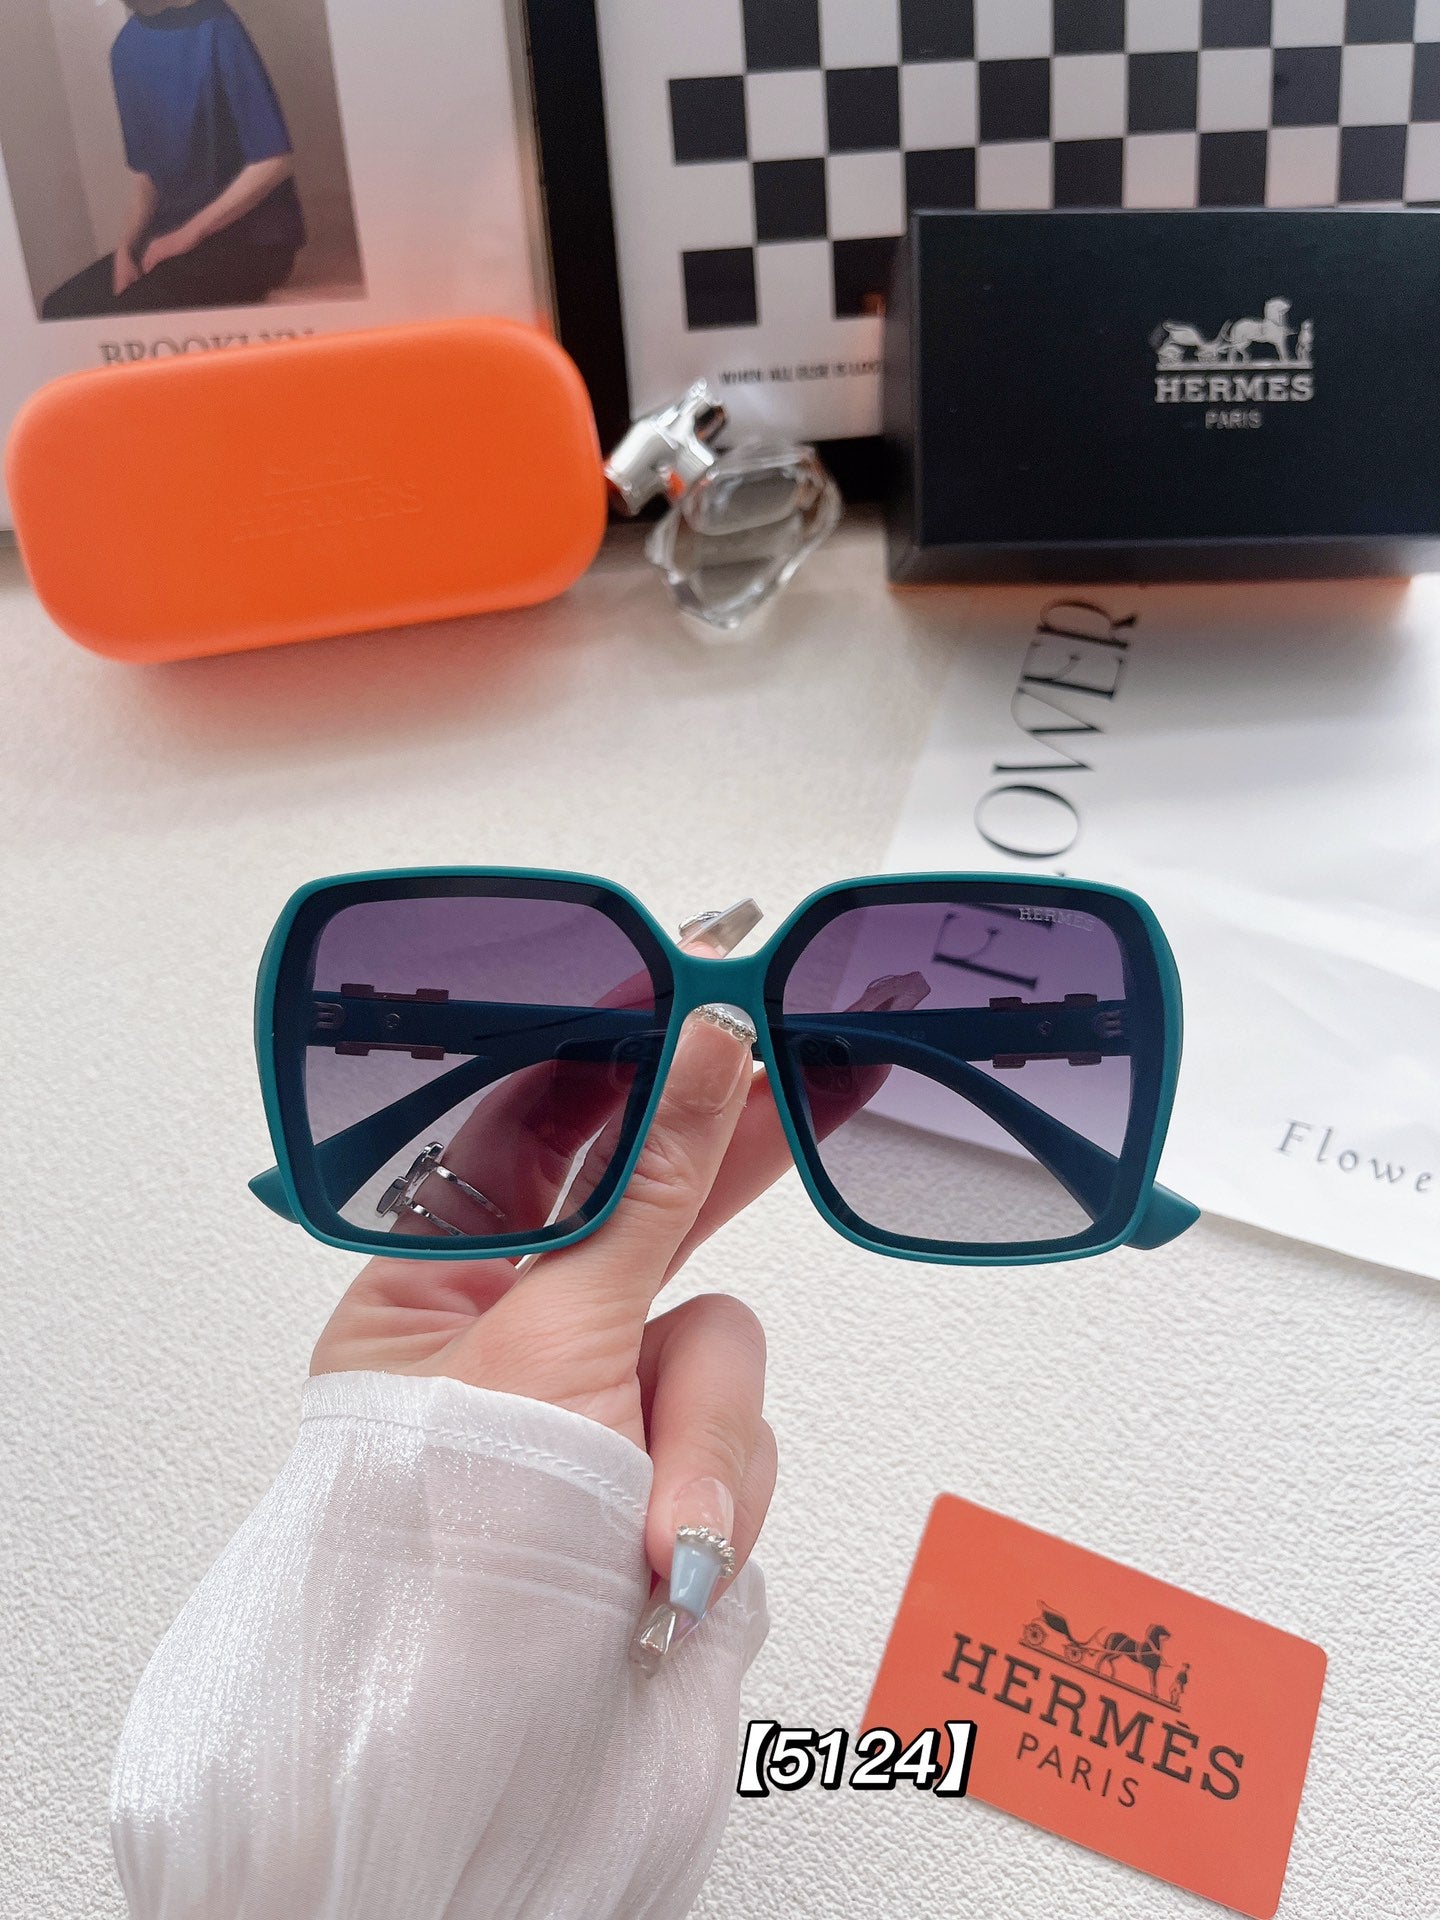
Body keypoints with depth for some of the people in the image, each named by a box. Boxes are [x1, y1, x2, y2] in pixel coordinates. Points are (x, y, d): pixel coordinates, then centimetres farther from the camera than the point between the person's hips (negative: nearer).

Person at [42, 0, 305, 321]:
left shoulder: (214, 29, -14)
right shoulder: (127, 47, 7)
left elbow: (276, 160, -17)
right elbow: (147, 171, 13)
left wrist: (188, 234, -15)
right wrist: (126, 247, -5)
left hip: (250, 237, -7)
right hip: (173, 237, 7)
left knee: (133, 315, -25)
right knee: (61, 309, -2)